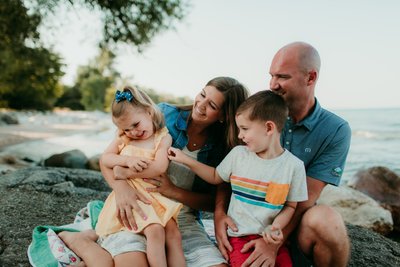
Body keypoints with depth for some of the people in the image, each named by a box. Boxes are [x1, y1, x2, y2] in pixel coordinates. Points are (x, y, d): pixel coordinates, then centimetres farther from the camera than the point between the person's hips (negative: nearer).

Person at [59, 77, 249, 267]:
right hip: (137, 211, -3)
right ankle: (78, 240, 2)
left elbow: (214, 201, 1)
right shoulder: (165, 114, -3)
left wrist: (174, 192, -16)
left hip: (184, 220, 3)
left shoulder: (221, 149, 3)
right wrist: (121, 187, -23)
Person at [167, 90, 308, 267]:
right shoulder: (238, 154, 3)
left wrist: (276, 226, -14)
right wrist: (185, 159, 11)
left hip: (271, 238, 0)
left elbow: (291, 205, 3)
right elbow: (215, 177, 18)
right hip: (240, 237, 1)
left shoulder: (294, 165, -4)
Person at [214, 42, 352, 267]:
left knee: (324, 218, -33)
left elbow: (307, 197, -14)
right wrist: (220, 212, -20)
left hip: (296, 227, -1)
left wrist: (275, 242, -24)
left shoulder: (336, 131, -8)